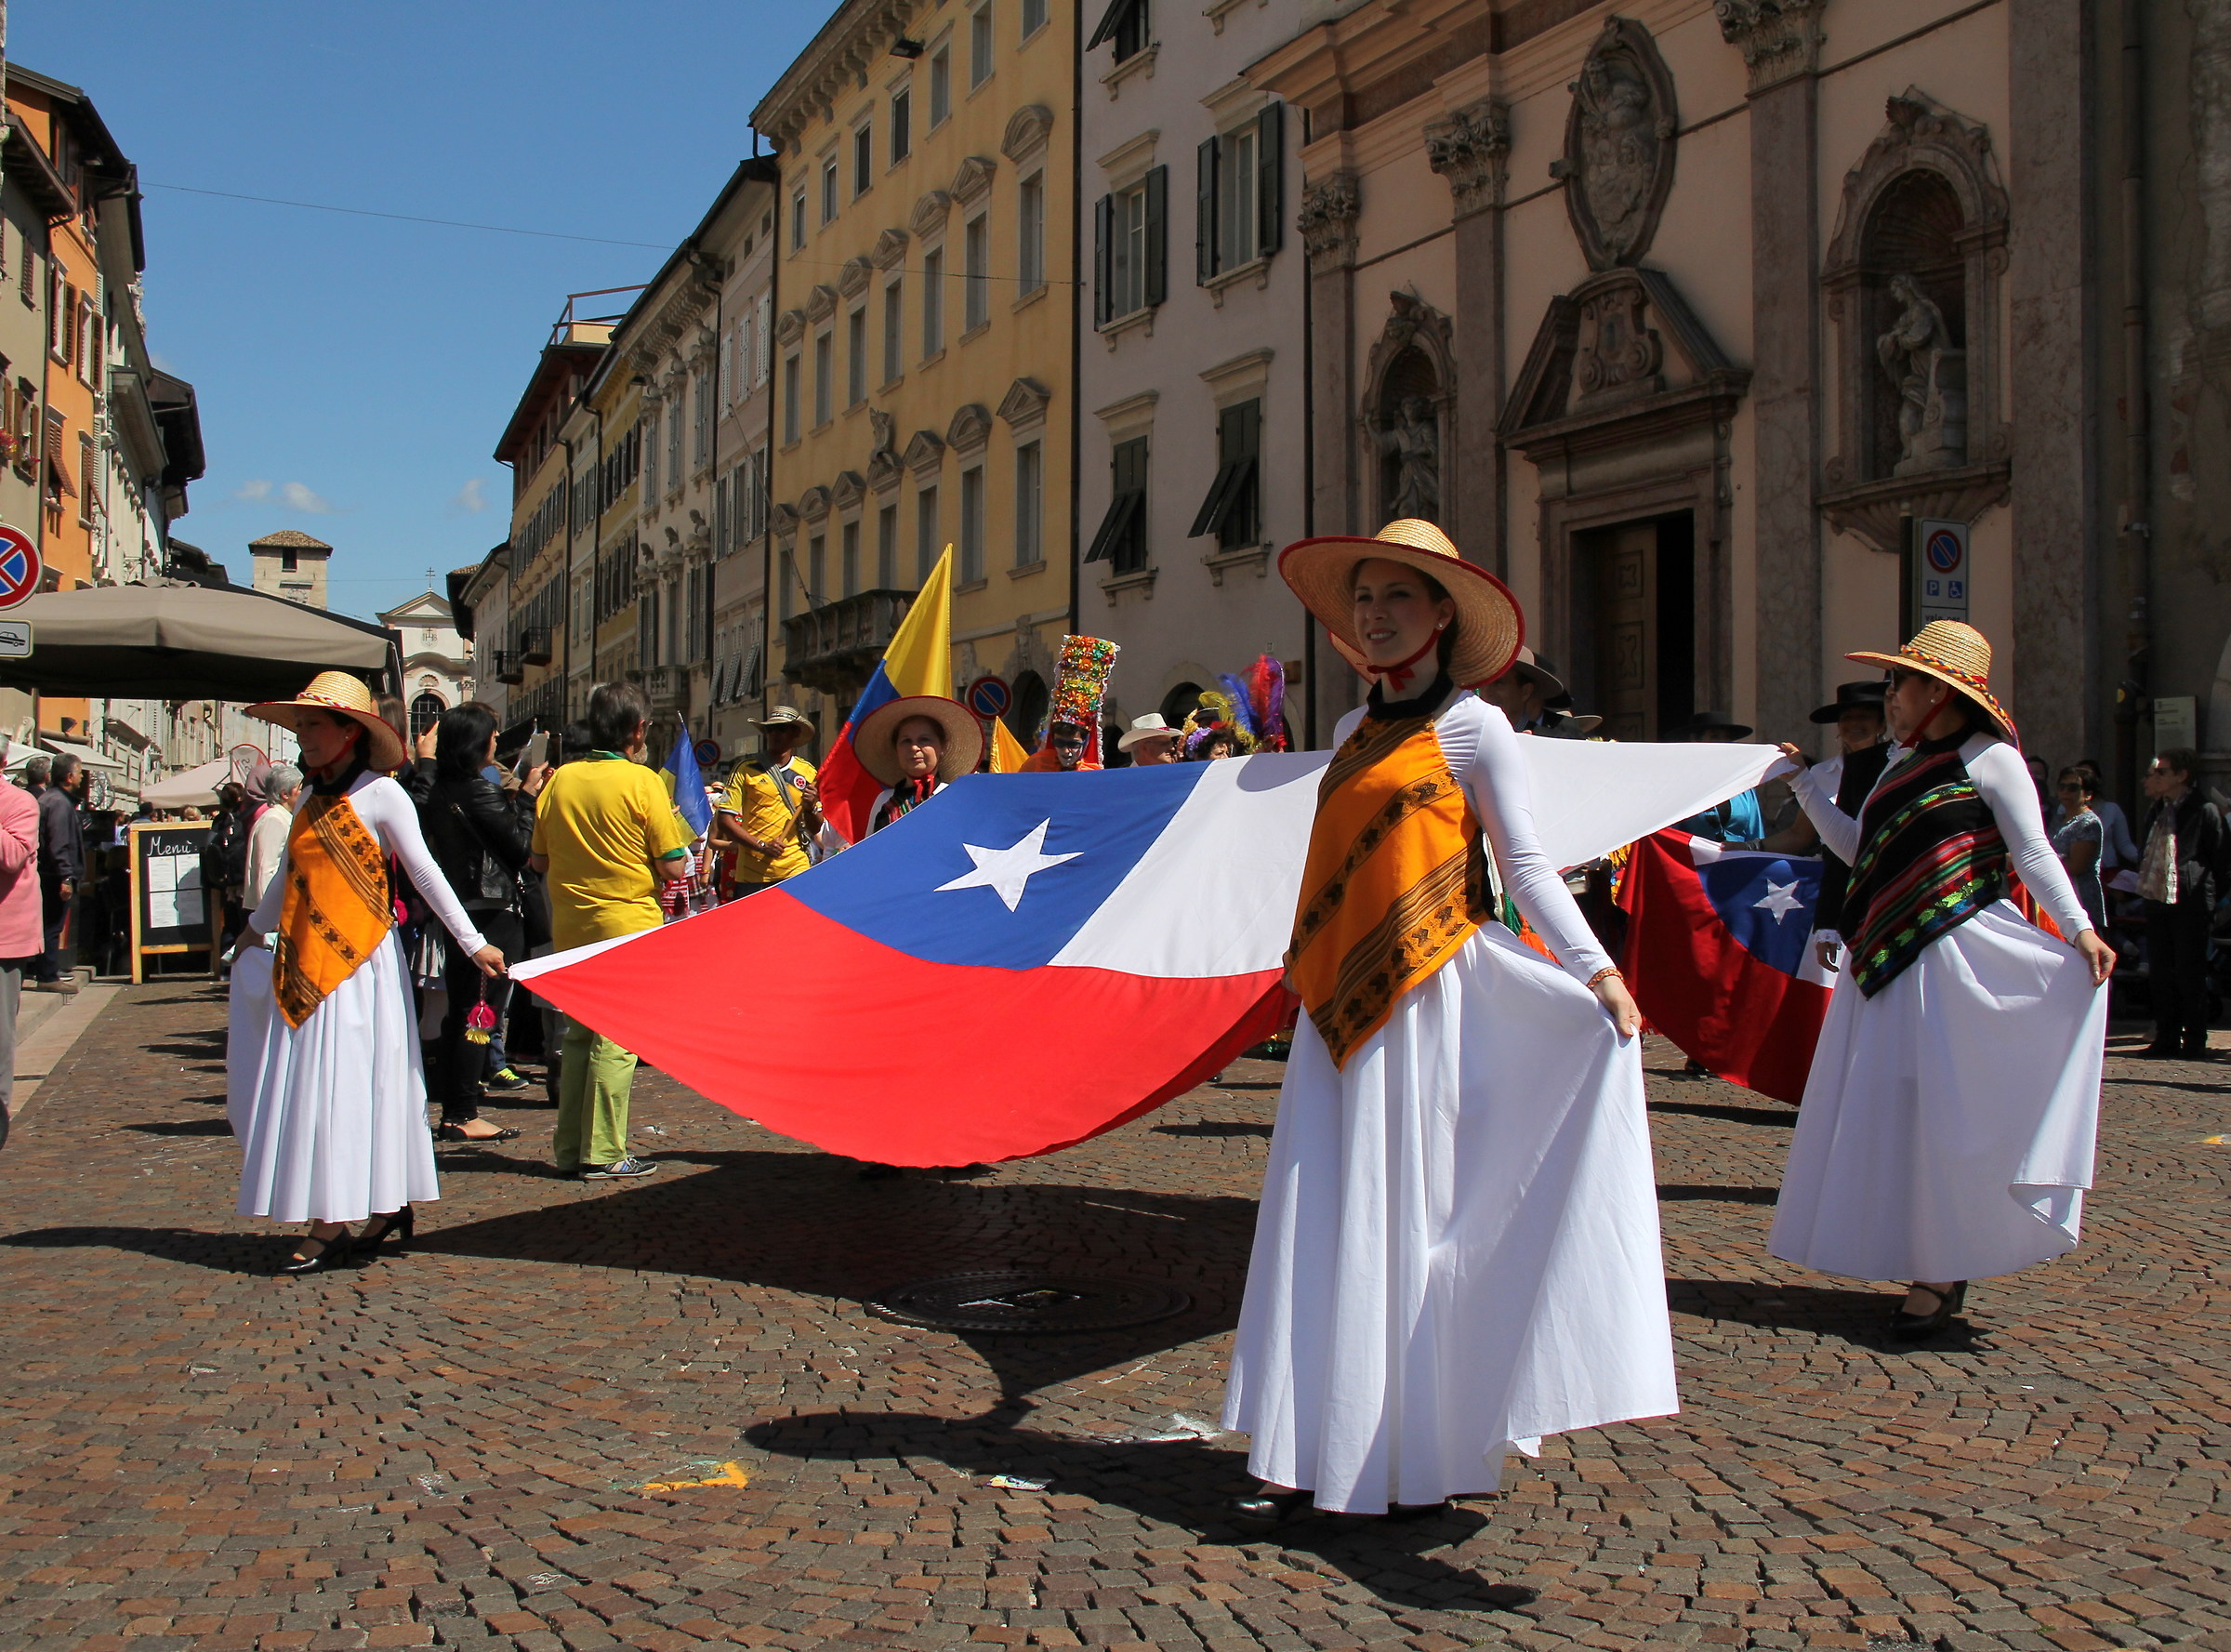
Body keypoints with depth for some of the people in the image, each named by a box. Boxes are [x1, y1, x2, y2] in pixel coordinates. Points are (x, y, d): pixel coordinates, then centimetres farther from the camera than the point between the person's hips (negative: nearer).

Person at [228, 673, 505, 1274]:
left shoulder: (380, 795, -5)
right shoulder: (312, 801, 14)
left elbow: (425, 873, -7)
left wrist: (472, 942, -10)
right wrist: (256, 928, 41)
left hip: (359, 961, -7)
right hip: (303, 963, 7)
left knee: (343, 1084, -7)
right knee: (303, 1083, 4)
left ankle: (330, 1229, -4)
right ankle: (385, 1208, 8)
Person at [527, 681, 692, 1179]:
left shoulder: (560, 780, 4)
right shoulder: (642, 782, -10)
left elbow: (539, 861, 11)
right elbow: (673, 868, -11)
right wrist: (676, 829, 7)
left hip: (570, 928, 5)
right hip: (627, 926, -5)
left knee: (578, 1035, 14)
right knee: (616, 1040, 0)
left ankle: (569, 1150, 18)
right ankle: (603, 1154, 2)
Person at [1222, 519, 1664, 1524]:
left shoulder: (1473, 726, -1)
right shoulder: (1353, 732, 16)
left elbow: (1525, 865, -6)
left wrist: (1595, 968, -17)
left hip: (1426, 1001, -6)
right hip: (1340, 1005, 6)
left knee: (1412, 1215, -2)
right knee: (1321, 1223, 3)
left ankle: (1420, 1460, 8)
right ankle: (1308, 1454, 7)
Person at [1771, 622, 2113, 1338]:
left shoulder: (1990, 758, -5)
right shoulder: (1903, 762, 18)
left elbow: (2033, 852, -10)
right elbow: (1856, 846, 22)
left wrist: (2078, 928, -21)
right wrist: (1803, 781, 23)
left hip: (1952, 957, -8)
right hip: (1888, 959, 8)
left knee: (1941, 1109, -7)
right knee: (1885, 1110, 7)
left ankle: (1941, 1275, 1)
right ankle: (1931, 1268, 16)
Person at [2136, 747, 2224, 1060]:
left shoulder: (2204, 811, -6)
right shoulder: (2156, 811, 16)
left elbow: (2218, 860, -5)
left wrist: (2208, 895, -9)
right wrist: (2143, 884, 11)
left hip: (2190, 903, -7)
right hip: (2157, 900, 7)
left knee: (2190, 975, -2)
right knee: (2160, 974, 8)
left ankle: (2195, 1042, 5)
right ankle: (2166, 1040, 15)